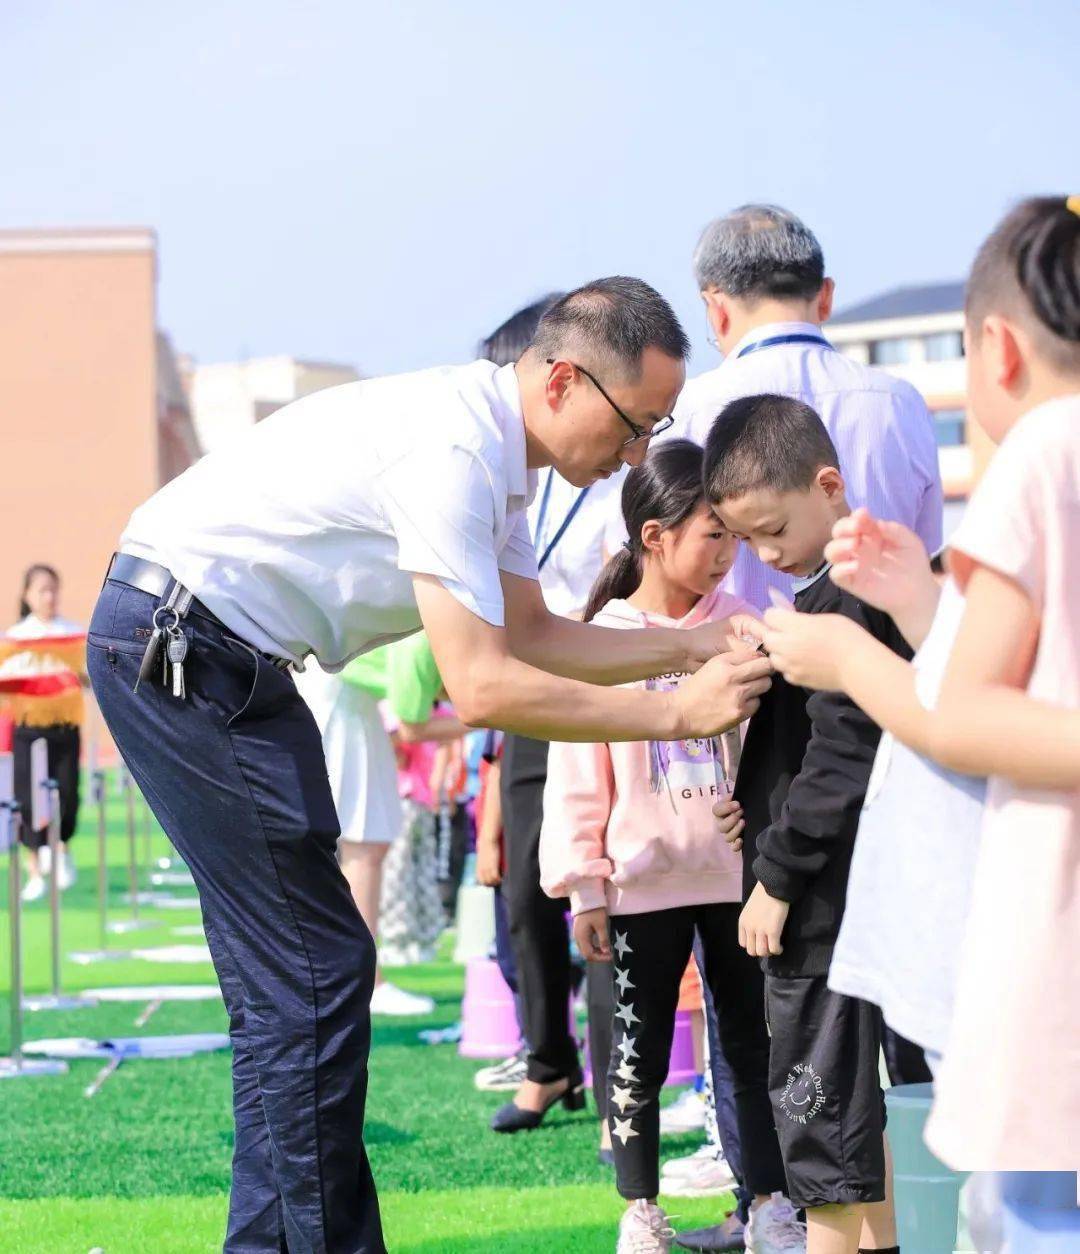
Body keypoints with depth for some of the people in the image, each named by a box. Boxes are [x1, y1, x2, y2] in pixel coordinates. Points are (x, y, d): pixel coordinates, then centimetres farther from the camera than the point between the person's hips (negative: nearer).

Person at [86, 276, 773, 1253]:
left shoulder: (494, 448, 8)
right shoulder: (453, 450, -23)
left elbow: (533, 634, 12)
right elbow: (481, 687, -24)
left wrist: (692, 647, 2)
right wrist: (675, 713, -19)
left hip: (204, 652, 11)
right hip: (179, 647, -11)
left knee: (284, 974, 13)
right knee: (314, 969, -8)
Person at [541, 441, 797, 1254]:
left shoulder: (741, 627, 1)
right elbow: (577, 776, -3)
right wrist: (584, 887, -5)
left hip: (739, 874, 2)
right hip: (643, 884, -2)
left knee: (756, 1040, 8)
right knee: (638, 1051, 7)